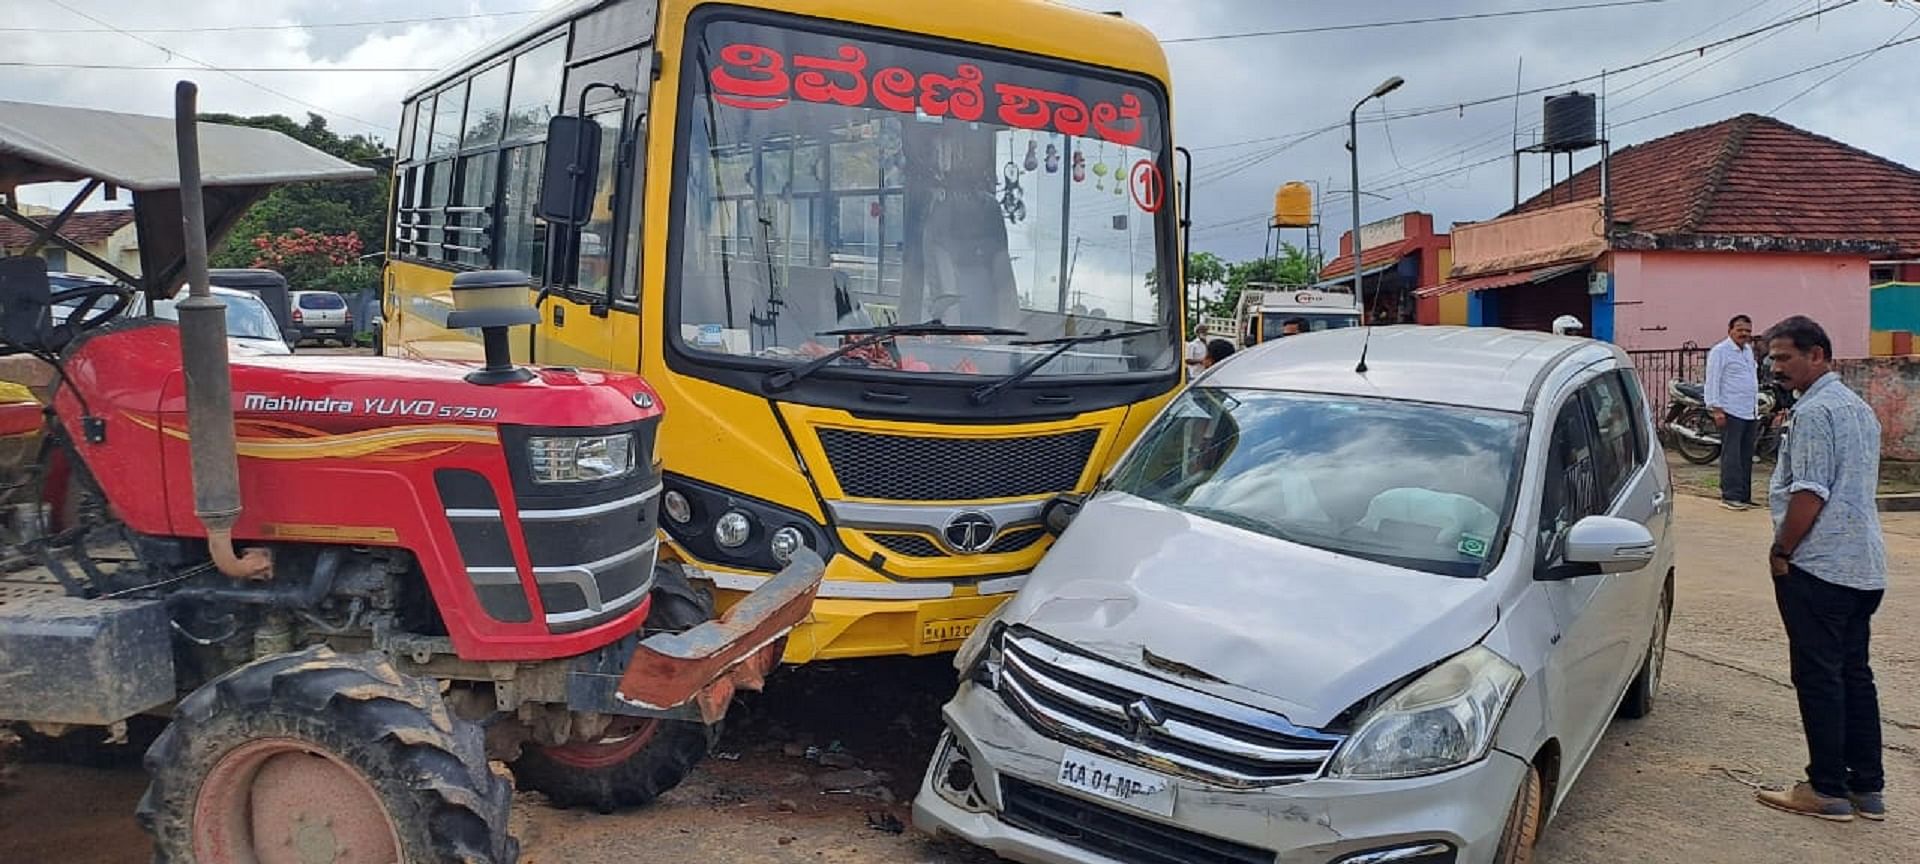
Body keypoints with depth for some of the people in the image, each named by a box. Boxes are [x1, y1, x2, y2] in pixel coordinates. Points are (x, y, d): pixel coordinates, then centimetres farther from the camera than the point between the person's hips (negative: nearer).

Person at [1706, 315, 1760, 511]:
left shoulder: (1748, 350, 19)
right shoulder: (1720, 351, -6)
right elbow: (1712, 381, -11)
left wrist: (1756, 408, 21)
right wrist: (1717, 409, -18)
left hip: (1750, 413, 8)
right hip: (1731, 413, -8)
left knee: (1746, 456, 9)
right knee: (1731, 455, -9)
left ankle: (1744, 495, 13)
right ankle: (1730, 496, -8)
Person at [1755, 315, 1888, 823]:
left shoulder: (1813, 411, -15)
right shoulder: (1860, 408, 16)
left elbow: (1809, 493, -19)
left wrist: (1782, 550, -10)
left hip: (1819, 566, -10)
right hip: (1865, 566, 10)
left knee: (1818, 677, -3)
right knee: (1855, 674, 13)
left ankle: (1828, 790, 3)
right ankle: (1867, 788, 18)